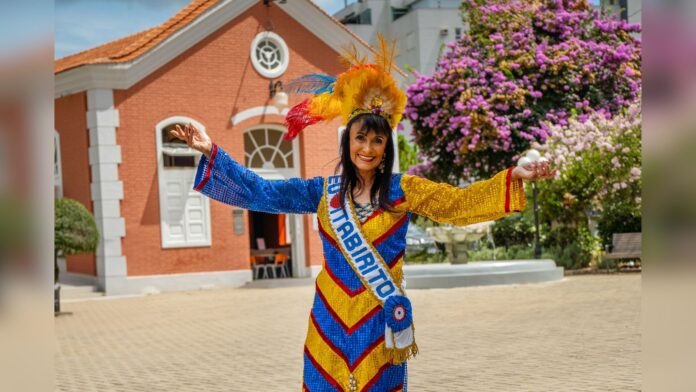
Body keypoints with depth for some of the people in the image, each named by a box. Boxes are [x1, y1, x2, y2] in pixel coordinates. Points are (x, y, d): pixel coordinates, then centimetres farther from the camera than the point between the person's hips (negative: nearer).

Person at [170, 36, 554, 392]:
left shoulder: (402, 190, 0)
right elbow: (262, 193, 3)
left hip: (380, 316, -1)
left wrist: (511, 179, -16)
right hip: (332, 315, 1)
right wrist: (212, 152, -2)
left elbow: (458, 203, -5)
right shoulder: (324, 191, 3)